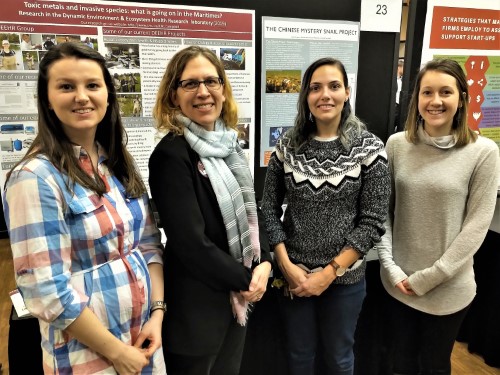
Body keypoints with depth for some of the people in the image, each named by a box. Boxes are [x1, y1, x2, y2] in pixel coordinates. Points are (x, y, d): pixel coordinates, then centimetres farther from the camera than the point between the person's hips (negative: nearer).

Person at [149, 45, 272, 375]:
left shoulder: (229, 144, 4)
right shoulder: (171, 155, -19)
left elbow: (251, 212, 9)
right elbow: (191, 244, -22)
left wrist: (264, 263, -6)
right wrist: (244, 280, -12)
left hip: (239, 296, 7)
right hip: (196, 302, -7)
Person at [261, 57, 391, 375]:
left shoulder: (370, 148, -9)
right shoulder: (288, 145, -4)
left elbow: (372, 223, -10)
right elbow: (269, 209, -1)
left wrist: (330, 272, -12)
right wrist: (286, 265, -9)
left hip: (345, 277, -1)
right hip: (293, 275, 2)